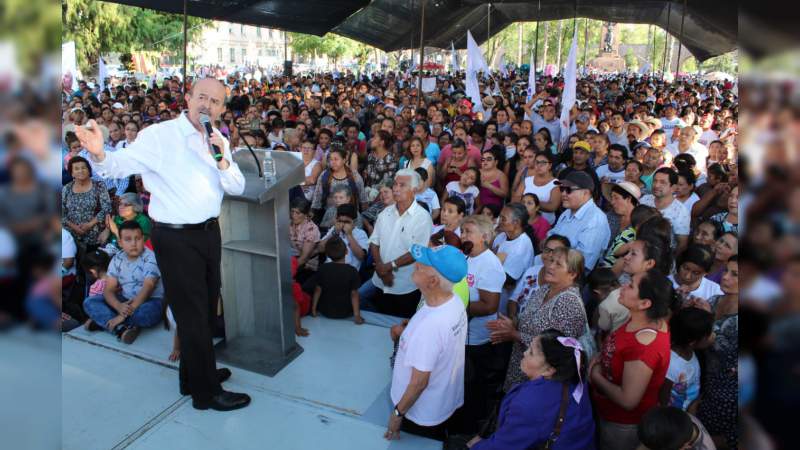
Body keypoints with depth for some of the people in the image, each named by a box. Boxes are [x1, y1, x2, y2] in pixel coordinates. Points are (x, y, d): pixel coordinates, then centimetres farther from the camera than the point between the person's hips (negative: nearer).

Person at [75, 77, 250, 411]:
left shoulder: (218, 142, 6)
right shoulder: (158, 136, -12)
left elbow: (237, 188, 2)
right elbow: (119, 165, -18)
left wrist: (221, 160, -14)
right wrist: (99, 154, -40)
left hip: (209, 232, 7)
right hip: (176, 238, -7)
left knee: (207, 308, 20)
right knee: (194, 315, 3)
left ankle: (194, 373, 42)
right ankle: (206, 392, 20)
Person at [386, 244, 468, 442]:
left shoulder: (429, 326, -40)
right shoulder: (456, 301, -14)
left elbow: (419, 382, -27)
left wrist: (398, 412, -14)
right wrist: (408, 332, 3)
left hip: (423, 414, -7)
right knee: (438, 443, 30)